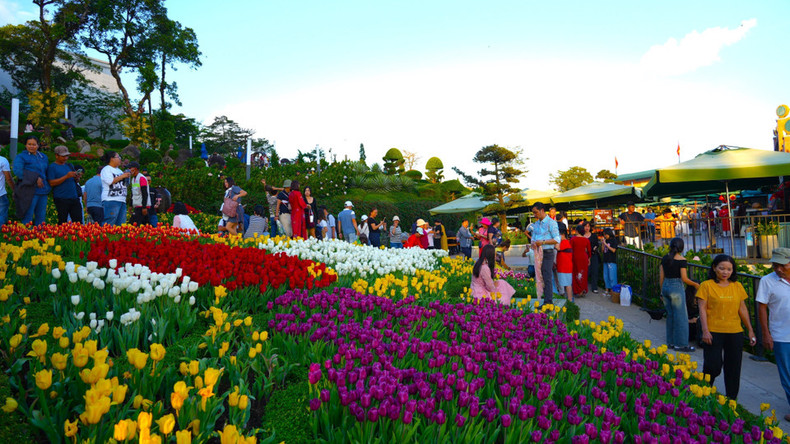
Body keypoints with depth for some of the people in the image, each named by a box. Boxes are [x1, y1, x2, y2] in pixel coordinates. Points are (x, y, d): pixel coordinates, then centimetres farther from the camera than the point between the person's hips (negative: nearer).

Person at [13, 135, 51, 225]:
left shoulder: (43, 157, 18)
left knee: (41, 216, 10)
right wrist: (35, 179, -19)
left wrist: (48, 186, 11)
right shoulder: (21, 157, 0)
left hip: (43, 190, 6)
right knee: (28, 216, -4)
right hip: (30, 191, -6)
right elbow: (17, 171, -14)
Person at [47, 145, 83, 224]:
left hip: (74, 197, 5)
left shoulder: (69, 165, 18)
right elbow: (52, 183, -8)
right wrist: (66, 176, -16)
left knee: (78, 221, 0)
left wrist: (76, 177, 1)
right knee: (62, 223, -3)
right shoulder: (52, 167, 1)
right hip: (61, 199, -5)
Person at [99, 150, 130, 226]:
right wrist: (122, 176, -8)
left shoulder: (119, 170, 23)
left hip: (122, 200, 8)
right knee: (109, 224, -13)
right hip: (111, 200, -8)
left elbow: (125, 184, 28)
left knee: (121, 224, 4)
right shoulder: (106, 169, 0)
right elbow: (110, 181, -16)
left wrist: (127, 176, 11)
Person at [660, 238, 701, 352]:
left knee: (670, 315, 14)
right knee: (681, 316, 2)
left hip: (665, 287, 6)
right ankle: (681, 344, 6)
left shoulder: (665, 258, 5)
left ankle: (671, 342, 21)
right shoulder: (682, 260, -12)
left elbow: (661, 276, 8)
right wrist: (695, 284, 4)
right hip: (677, 288, -6)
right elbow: (684, 278, -13)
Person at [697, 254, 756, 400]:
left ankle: (731, 400, 22)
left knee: (733, 368, 8)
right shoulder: (706, 285, -3)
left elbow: (742, 309, 15)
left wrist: (750, 331, 15)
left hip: (735, 333, 4)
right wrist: (705, 331, -14)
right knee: (713, 366, -6)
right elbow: (702, 309, -6)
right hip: (714, 332, -4)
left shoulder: (737, 286, 9)